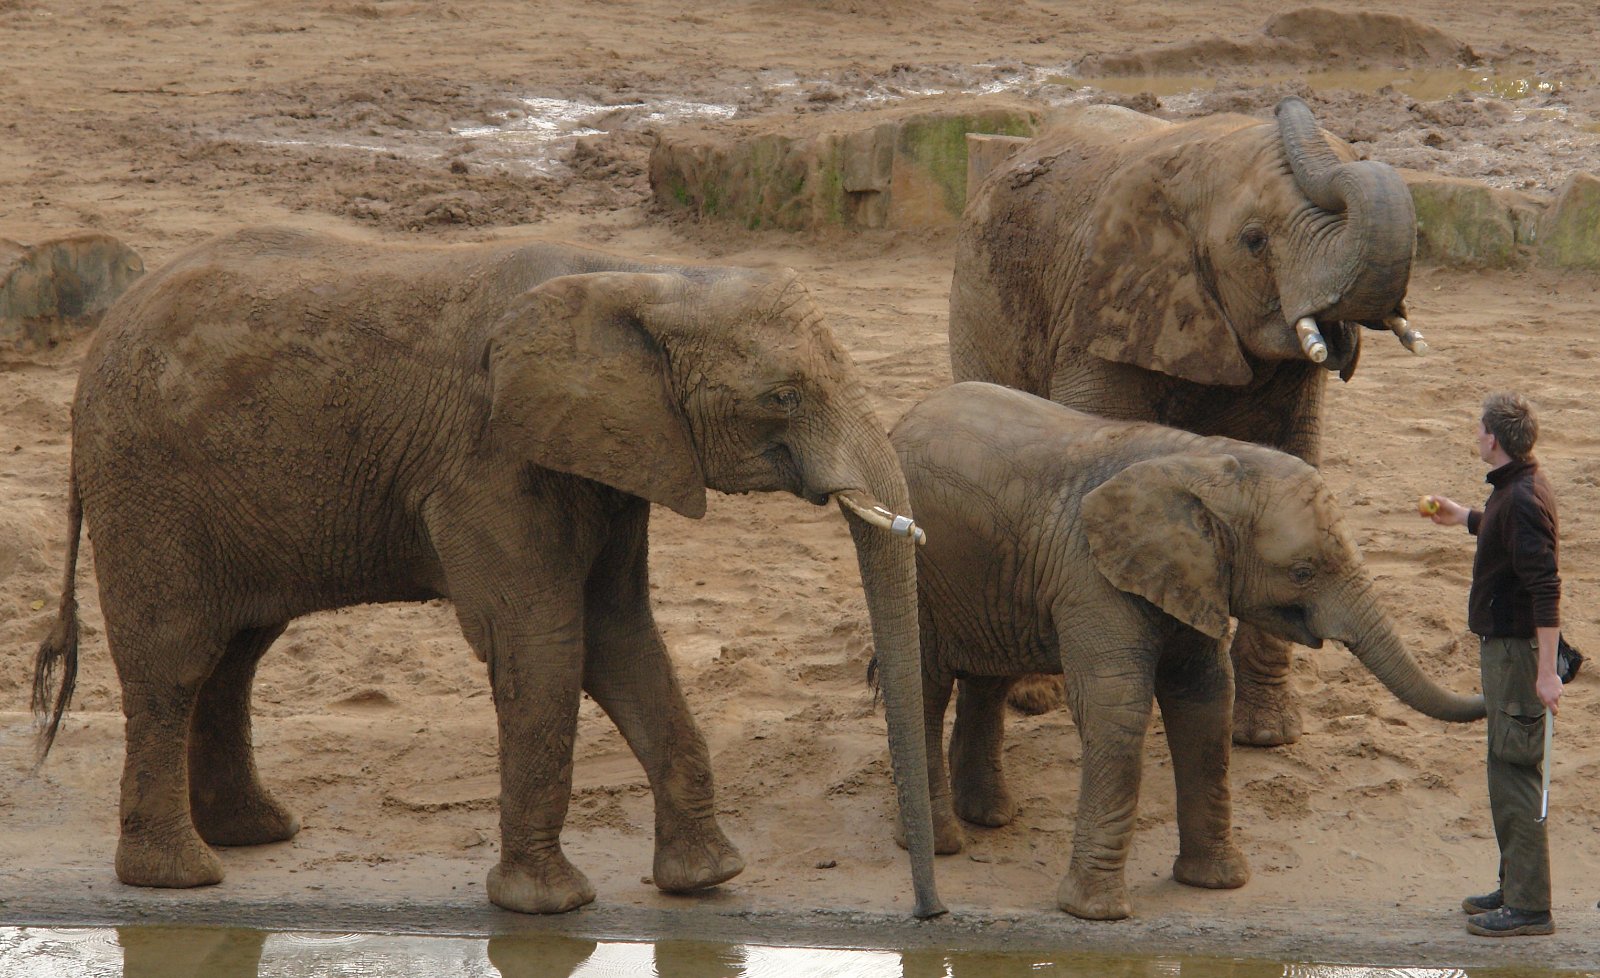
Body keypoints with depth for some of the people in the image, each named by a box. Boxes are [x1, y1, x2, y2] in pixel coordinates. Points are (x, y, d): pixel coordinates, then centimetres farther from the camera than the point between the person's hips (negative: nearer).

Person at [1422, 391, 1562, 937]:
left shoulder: (1523, 500, -22)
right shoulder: (1514, 490, 9)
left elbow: (1546, 589, -27)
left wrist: (1546, 672, -29)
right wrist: (1462, 518, 46)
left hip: (1518, 648, -10)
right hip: (1502, 645, 10)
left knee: (1515, 774, -7)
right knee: (1506, 772, 17)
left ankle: (1529, 908, -4)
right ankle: (1516, 888, 26)